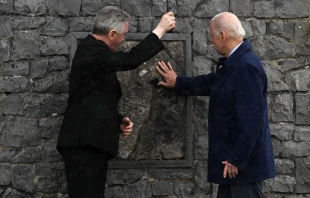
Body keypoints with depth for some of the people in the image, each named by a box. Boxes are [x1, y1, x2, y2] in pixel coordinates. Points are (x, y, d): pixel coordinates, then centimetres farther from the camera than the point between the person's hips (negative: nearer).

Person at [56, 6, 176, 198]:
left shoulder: (94, 50, 18)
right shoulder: (91, 51, -14)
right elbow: (131, 60, -29)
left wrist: (119, 121, 7)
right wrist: (160, 29, -20)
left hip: (91, 142, 10)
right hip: (84, 144, -10)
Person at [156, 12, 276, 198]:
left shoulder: (247, 66, -23)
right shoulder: (233, 62, 8)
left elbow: (251, 120, -26)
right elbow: (212, 83, 27)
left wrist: (237, 159, -22)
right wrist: (178, 82, 34)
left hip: (244, 160, -10)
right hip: (232, 155, 10)